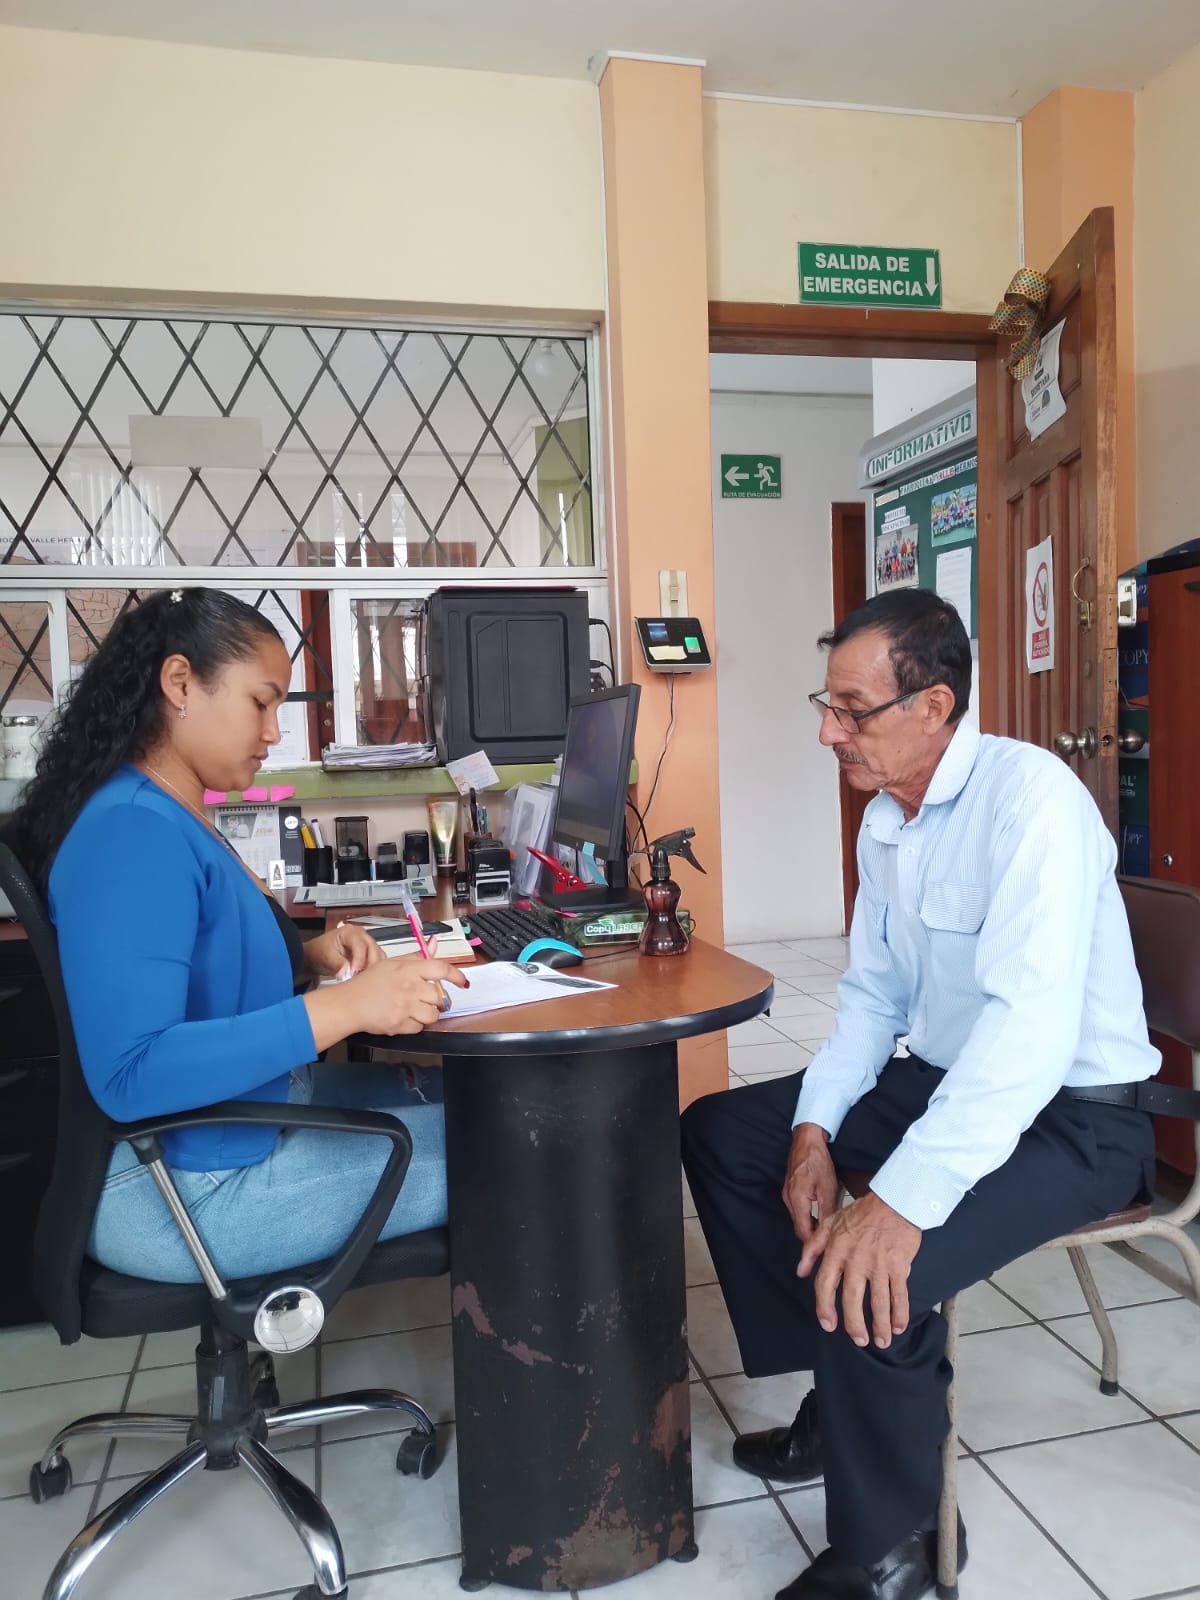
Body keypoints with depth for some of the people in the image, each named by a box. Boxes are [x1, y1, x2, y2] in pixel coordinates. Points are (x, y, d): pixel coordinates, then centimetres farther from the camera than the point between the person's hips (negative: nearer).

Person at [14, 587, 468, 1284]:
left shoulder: (172, 817, 7)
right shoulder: (133, 831, -25)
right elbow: (129, 1074, -32)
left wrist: (309, 957, -1)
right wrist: (347, 1005, -35)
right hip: (187, 1182, -10)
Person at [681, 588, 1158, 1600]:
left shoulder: (1029, 795, -23)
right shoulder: (886, 822, 4)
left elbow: (1032, 1027, -33)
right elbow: (873, 995, 10)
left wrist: (903, 1199, -37)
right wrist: (814, 1130, -3)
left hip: (1073, 1113, -9)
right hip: (938, 1080, 9)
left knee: (869, 1271, -30)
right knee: (718, 1134, 6)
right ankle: (845, 1401, 15)